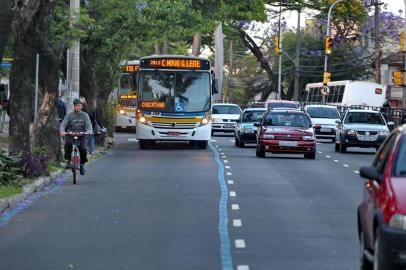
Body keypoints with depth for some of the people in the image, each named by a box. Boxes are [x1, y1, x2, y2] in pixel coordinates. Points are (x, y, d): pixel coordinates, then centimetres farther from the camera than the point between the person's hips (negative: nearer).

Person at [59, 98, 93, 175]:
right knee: (68, 143, -33)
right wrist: (62, 131, -30)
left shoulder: (85, 115, 6)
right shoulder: (69, 115, 5)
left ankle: (82, 164, 6)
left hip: (82, 136, 1)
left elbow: (89, 124, -7)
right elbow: (63, 124, -7)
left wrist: (89, 131, -31)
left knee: (83, 149, -20)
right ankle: (68, 161, -20)